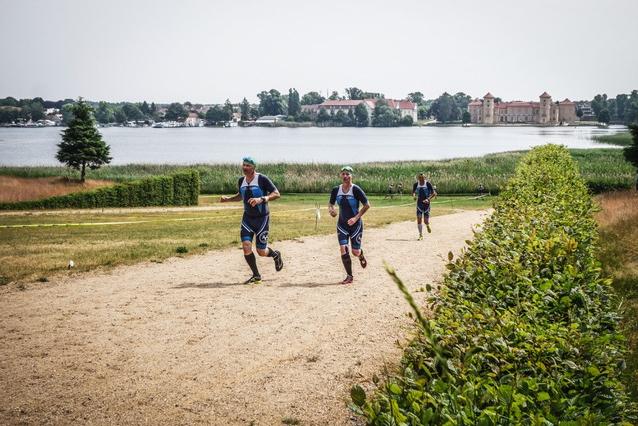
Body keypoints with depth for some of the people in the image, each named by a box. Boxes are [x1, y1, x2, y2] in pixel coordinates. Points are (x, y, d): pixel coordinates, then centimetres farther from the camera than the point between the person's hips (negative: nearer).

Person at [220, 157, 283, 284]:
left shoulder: (262, 179, -12)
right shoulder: (241, 181, 6)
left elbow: (277, 194, -16)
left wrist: (261, 199, -31)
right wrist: (228, 199, 8)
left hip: (262, 218, -5)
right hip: (247, 218, 5)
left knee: (261, 251, -2)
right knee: (246, 246, -11)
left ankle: (276, 255, 34)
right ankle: (256, 275, 5)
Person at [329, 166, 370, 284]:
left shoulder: (356, 189, -14)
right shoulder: (336, 190, -2)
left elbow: (367, 205, -11)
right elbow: (330, 204, 12)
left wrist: (356, 217, -18)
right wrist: (330, 209, -12)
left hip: (355, 224, -3)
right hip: (342, 224, 3)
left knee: (355, 252, 1)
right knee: (343, 250, -10)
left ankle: (361, 256, 41)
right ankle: (349, 276, 3)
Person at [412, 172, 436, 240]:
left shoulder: (428, 184, -8)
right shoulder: (416, 184, 1)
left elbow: (434, 194, -9)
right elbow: (413, 193, 11)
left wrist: (428, 199, -23)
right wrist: (414, 196, -13)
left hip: (426, 204, -2)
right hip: (419, 204, 2)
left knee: (426, 221, -2)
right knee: (419, 219, -11)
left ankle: (427, 225, 37)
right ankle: (421, 235, -3)